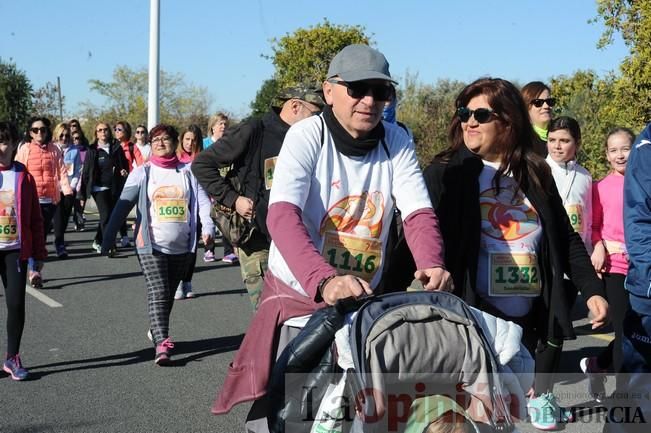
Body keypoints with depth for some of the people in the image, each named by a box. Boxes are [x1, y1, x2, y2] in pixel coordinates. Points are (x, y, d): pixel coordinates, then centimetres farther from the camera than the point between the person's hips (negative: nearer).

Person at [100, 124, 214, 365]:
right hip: (151, 245, -3)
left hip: (182, 246, 3)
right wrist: (108, 240, -9)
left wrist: (208, 227, -22)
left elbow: (203, 201, -4)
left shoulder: (188, 172, 7)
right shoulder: (142, 173, 2)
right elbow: (122, 207, -2)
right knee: (158, 293, -13)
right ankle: (161, 345, -18)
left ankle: (156, 331, 37)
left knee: (169, 294, 16)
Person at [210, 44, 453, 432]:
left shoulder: (396, 141, -6)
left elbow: (418, 213, -13)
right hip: (298, 293, -3)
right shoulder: (307, 135, -16)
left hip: (364, 297, 3)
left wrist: (433, 266, -36)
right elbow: (282, 215, -29)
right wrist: (325, 281, -46)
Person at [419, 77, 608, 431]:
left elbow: (566, 241, 14)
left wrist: (592, 289, 6)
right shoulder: (445, 174, -2)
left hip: (532, 320, 4)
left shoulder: (536, 175, 9)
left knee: (537, 392, 13)